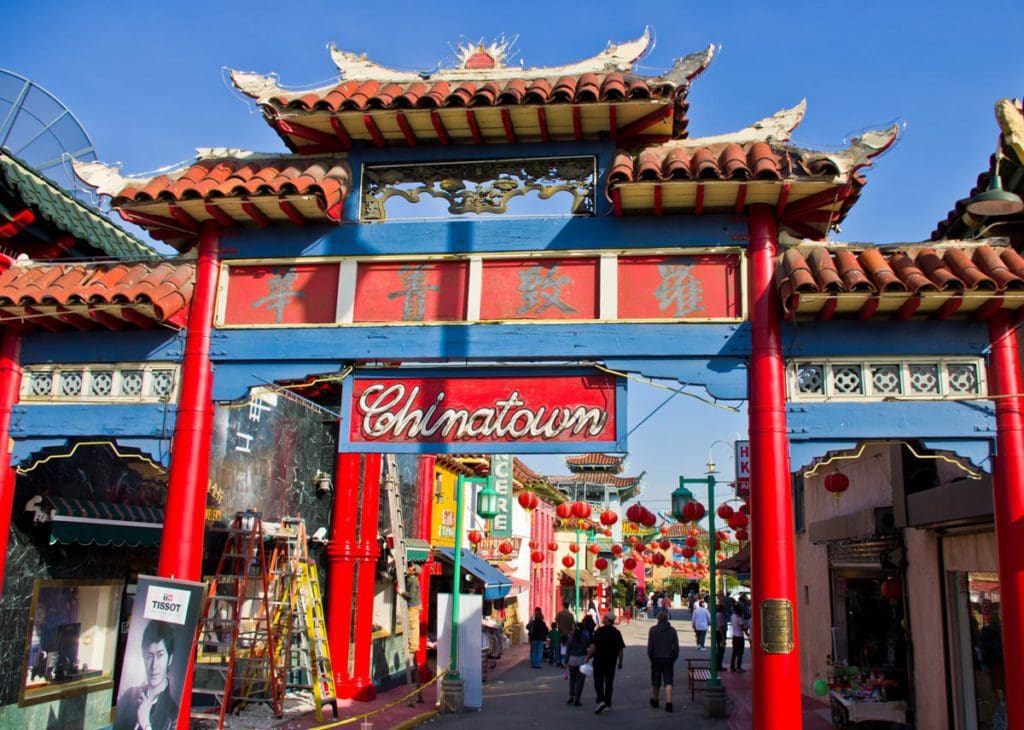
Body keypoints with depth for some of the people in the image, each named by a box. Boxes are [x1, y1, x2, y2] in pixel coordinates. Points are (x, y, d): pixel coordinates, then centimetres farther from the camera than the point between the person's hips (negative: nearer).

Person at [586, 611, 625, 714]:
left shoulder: (599, 631, -10)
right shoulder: (616, 632, 4)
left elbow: (593, 646, -14)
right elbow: (620, 649, 6)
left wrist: (588, 657, -6)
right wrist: (620, 661, 16)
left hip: (599, 660, -4)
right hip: (611, 661, 4)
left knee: (598, 681, 3)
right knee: (609, 682, 11)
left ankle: (600, 700, -14)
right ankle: (607, 704, 14)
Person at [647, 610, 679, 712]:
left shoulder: (653, 630, -4)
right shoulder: (672, 630, 1)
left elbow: (650, 646, -5)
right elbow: (676, 646, 1)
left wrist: (651, 658, 6)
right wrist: (673, 659, 10)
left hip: (656, 659, -1)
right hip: (669, 659, 1)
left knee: (655, 681, 13)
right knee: (668, 682, 0)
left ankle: (654, 701, 30)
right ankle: (668, 703, -12)